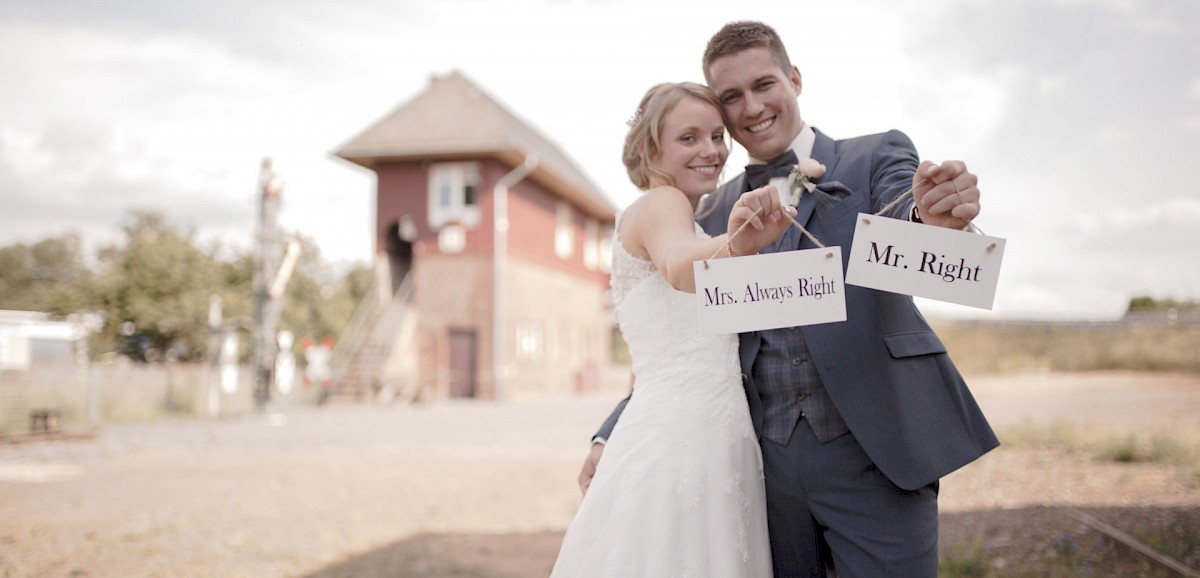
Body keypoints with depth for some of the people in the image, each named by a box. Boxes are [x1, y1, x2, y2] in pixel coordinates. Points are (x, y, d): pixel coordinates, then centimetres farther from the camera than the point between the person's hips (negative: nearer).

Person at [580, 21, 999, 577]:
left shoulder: (876, 157, 3)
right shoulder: (717, 211, 13)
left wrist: (929, 215, -42)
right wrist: (613, 434, 4)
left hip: (873, 453, -3)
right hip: (767, 462, 4)